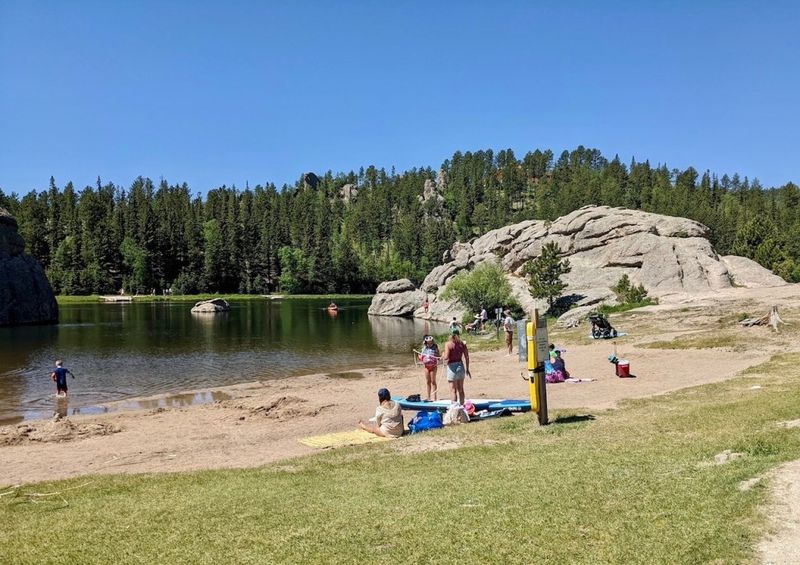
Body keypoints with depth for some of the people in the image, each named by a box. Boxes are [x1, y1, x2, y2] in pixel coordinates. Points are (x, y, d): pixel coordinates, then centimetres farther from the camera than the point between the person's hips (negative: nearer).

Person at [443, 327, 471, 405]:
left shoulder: (448, 344, -11)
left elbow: (446, 357, -18)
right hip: (461, 366, 5)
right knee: (461, 390, 17)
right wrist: (467, 369, 12)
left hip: (452, 367, -5)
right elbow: (466, 357, 3)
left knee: (453, 390, 1)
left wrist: (443, 355, 5)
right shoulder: (462, 344, 2)